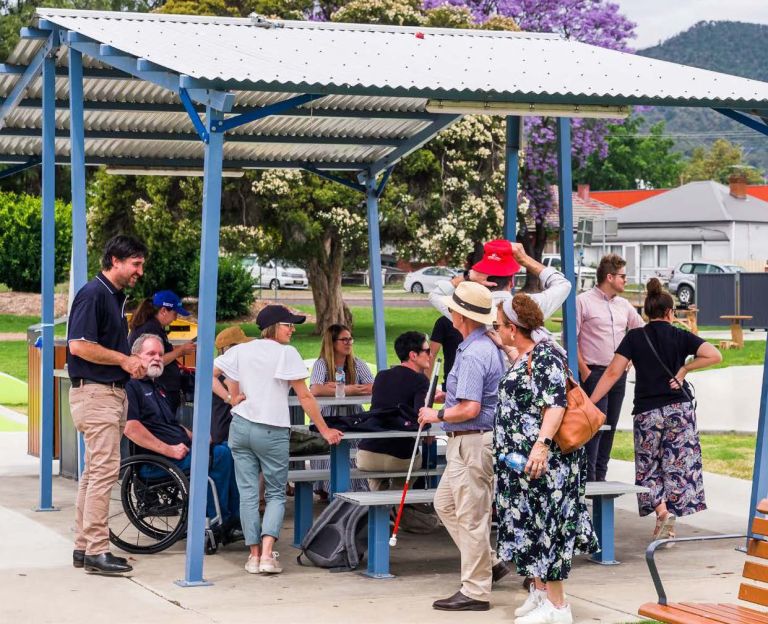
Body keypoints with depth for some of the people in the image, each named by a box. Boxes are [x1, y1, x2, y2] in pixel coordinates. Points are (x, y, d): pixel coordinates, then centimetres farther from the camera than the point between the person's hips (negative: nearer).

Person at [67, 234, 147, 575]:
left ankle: (84, 547, 17)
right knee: (104, 469, -12)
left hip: (112, 391, 10)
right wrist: (125, 359, -14)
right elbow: (79, 345, -21)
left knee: (95, 470, 12)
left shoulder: (116, 297, 17)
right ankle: (97, 550, -10)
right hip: (94, 391, -10)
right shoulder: (93, 294, -13)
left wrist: (131, 363, 10)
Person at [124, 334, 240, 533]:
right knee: (220, 454, -22)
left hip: (180, 449, 10)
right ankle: (218, 521, -15)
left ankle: (235, 515, -2)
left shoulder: (157, 387, 27)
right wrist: (169, 450, -21)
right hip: (157, 461, -10)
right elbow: (130, 428, -19)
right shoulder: (131, 386, -5)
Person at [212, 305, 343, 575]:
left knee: (248, 493, 7)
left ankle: (254, 554, 5)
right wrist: (325, 430, 0)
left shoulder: (240, 350, 8)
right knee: (276, 493, 6)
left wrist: (230, 398, 3)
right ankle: (267, 554, -10)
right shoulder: (286, 353, -5)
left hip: (241, 428, 4)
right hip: (273, 431, -4)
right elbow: (304, 397, -5)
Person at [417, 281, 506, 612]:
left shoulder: (472, 354, -21)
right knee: (445, 503, 20)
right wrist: (450, 395, 22)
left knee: (471, 516, -3)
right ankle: (486, 561, 23)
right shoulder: (490, 346, 11)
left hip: (472, 442, -11)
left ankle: (475, 591, 3)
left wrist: (438, 415, -12)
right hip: (469, 443, 11)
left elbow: (470, 408, -27)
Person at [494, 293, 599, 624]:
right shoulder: (524, 354, 13)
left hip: (543, 458, -10)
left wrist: (542, 444, -35)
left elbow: (556, 403, -26)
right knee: (529, 523, 15)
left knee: (543, 523, -7)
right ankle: (540, 591, 25)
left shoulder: (544, 354, -16)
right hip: (522, 457, 10)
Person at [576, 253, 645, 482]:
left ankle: (600, 476, 14)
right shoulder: (583, 302, -5)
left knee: (610, 427, 8)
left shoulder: (623, 305, 15)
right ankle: (588, 478, -10)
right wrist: (584, 371, -14)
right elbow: (571, 339, -9)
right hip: (594, 373, -7)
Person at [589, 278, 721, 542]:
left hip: (646, 412, 0)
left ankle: (661, 510, -12)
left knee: (649, 467, 10)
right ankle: (669, 521, 3)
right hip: (680, 409, 0)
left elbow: (613, 372, -8)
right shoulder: (680, 336, 0)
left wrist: (589, 402, -6)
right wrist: (683, 370, -2)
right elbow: (714, 355, -10)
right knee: (679, 465, 7)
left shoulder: (635, 337, -2)